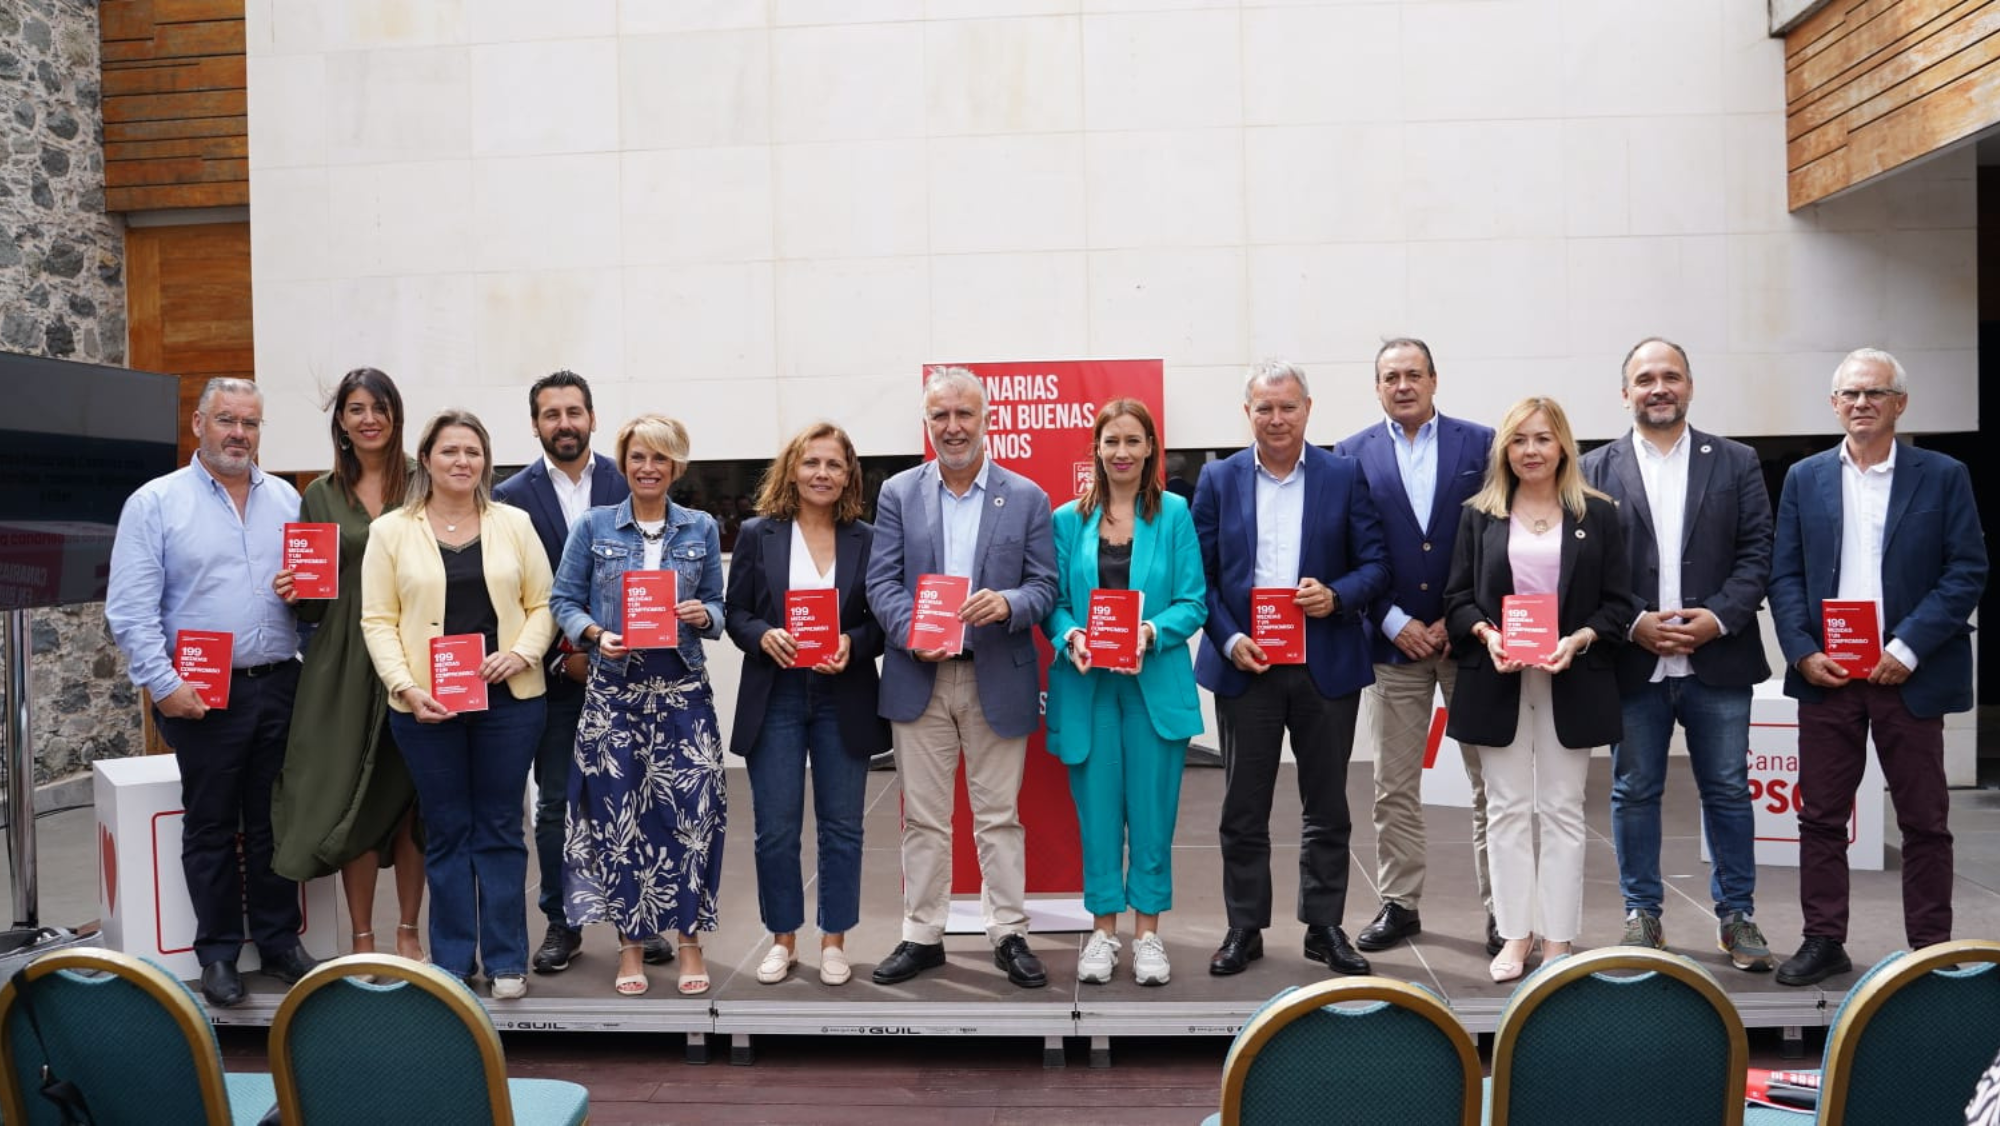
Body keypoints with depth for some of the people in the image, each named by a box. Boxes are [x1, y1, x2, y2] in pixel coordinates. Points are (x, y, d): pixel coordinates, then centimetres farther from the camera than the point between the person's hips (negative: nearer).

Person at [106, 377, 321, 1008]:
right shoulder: (156, 503, -2)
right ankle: (218, 954, 19)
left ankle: (280, 942, 22)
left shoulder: (286, 500, 10)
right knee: (211, 827, 7)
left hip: (278, 687, 3)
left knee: (275, 823, 11)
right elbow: (130, 609, -6)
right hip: (200, 695, -3)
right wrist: (163, 684, -12)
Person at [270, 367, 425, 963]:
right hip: (345, 664, 2)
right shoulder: (321, 495, 9)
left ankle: (408, 931, 19)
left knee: (410, 800, 4)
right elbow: (313, 596, 13)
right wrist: (293, 594, -8)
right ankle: (362, 939, 16)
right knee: (352, 797, 3)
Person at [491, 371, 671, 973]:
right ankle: (561, 924, 20)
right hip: (555, 675, 0)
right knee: (554, 803, 7)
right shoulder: (512, 497, 0)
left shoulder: (629, 484, 2)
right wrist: (560, 658, -9)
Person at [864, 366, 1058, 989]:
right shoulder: (898, 493, 5)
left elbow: (1045, 585, 1)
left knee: (999, 815, 7)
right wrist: (912, 633, -18)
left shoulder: (1027, 497, 3)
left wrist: (1007, 604, -20)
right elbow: (881, 582, 0)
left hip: (998, 678, -1)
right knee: (923, 818, 9)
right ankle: (922, 936, 21)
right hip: (919, 677, 1)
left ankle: (1010, 935, 18)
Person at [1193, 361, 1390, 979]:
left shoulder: (1345, 475, 3)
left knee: (1327, 808, 9)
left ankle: (1325, 928, 22)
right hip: (1245, 665, 0)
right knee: (1243, 809, 8)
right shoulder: (1218, 480, 4)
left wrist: (1338, 596, -17)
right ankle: (1244, 928, 20)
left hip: (1328, 665, 0)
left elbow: (1375, 563, 2)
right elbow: (1200, 574, 2)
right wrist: (1229, 640, -10)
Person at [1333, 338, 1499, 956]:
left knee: (1492, 784, 5)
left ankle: (1501, 910, 15)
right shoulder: (1354, 455, 3)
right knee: (1394, 788, 8)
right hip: (1395, 638, 1)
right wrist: (1395, 622, -7)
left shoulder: (1481, 443, 2)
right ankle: (1400, 904, 21)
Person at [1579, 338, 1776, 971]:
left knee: (1728, 791, 7)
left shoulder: (1736, 463, 8)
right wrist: (1632, 623, -12)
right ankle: (1643, 915, 19)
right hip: (1633, 663, 0)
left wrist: (1718, 617, -12)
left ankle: (1736, 915, 20)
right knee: (1634, 793, 7)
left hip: (1718, 659, 1)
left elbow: (1757, 553, 2)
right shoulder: (1596, 470, 4)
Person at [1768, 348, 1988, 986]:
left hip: (1909, 673, -2)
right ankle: (1823, 942, 16)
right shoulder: (1805, 479, 8)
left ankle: (1930, 949, 18)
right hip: (1825, 673, 2)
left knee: (1924, 820, 7)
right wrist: (1803, 652, -7)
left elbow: (1967, 573, -3)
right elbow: (1784, 575, 6)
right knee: (1820, 815, 6)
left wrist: (1908, 649, -13)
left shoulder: (1943, 477, 2)